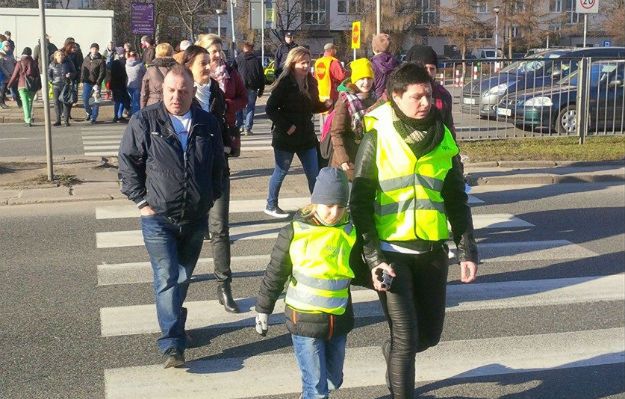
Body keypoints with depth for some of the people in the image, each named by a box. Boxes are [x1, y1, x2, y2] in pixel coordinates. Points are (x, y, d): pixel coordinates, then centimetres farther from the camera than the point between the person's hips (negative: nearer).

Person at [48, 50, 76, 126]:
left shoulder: (68, 63, 3)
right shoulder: (52, 64, 5)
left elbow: (74, 72, 9)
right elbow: (48, 74, 15)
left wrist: (70, 75, -12)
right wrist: (52, 81, 0)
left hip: (66, 85, -1)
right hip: (56, 86, 1)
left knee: (66, 102, -3)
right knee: (57, 102, 2)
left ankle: (66, 120, 3)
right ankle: (58, 120, 9)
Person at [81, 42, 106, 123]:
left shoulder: (101, 60, -7)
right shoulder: (86, 59, 8)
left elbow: (102, 73, -11)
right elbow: (83, 70, 14)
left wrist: (97, 84, -16)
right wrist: (82, 80, 7)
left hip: (96, 83, -4)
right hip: (87, 82, 4)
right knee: (85, 99, 1)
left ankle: (93, 117, 10)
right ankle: (88, 112, 27)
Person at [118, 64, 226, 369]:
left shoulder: (207, 124, 5)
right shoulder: (144, 121, -6)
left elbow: (218, 165, 16)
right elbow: (127, 162, -2)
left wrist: (211, 197, 10)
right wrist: (141, 201, -6)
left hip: (196, 218, 4)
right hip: (158, 217, -4)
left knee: (183, 277, 15)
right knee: (167, 278, -10)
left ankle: (173, 327, 35)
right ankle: (172, 345, -8)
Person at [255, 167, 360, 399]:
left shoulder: (349, 231, -1)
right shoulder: (295, 232, -11)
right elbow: (275, 273, -2)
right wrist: (263, 310, 4)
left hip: (339, 319, 4)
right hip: (304, 320, -4)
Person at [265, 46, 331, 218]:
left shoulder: (311, 83, 6)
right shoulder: (285, 83, -14)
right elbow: (270, 109, -15)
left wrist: (325, 105, -4)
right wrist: (286, 126, -19)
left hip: (307, 135, 6)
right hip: (286, 136, -6)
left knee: (314, 173, 5)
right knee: (281, 172, 7)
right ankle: (271, 205, 23)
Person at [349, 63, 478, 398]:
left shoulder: (444, 140, 4)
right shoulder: (377, 139, -8)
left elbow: (457, 200, 10)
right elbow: (360, 203, -7)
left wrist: (467, 251, 2)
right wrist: (372, 257, -14)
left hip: (432, 250, 4)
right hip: (391, 252, -4)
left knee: (430, 333, 15)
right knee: (406, 336, -5)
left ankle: (393, 353, 46)